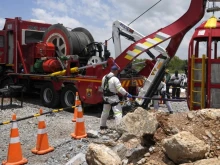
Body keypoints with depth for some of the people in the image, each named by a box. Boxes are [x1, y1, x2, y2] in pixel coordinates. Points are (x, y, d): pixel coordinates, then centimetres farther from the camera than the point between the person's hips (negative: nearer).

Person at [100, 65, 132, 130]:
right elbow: (120, 89, -22)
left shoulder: (104, 77, 4)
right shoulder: (115, 79, -19)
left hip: (105, 97, 8)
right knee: (118, 111, -5)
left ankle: (102, 125, 32)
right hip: (113, 97, -8)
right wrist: (127, 94, -15)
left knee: (105, 111, 21)